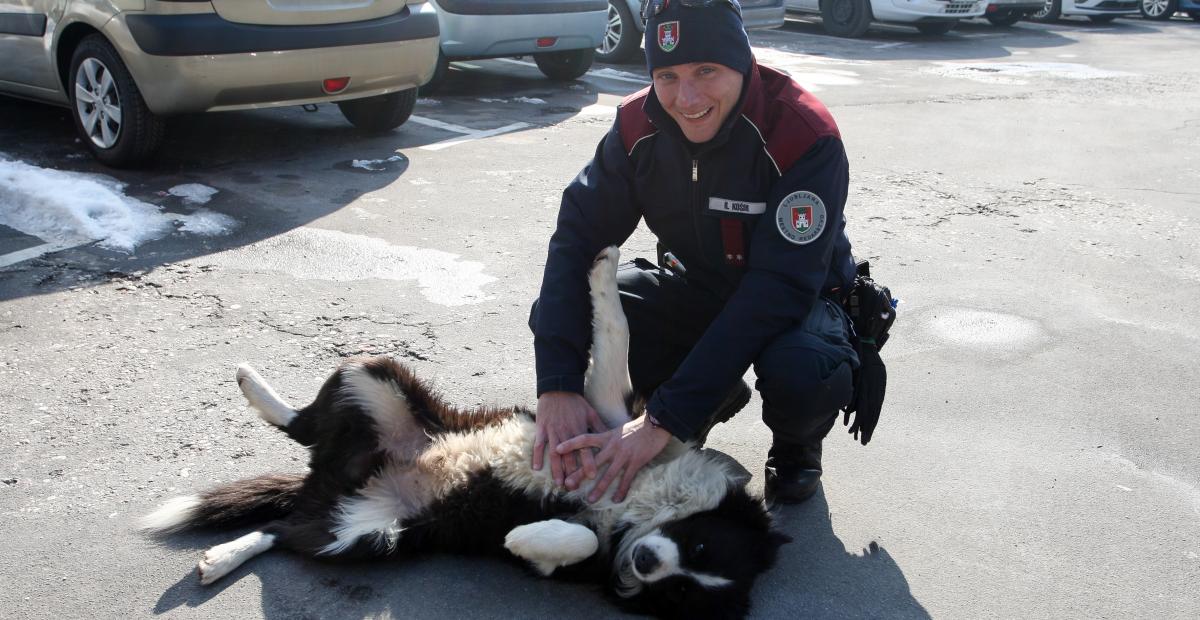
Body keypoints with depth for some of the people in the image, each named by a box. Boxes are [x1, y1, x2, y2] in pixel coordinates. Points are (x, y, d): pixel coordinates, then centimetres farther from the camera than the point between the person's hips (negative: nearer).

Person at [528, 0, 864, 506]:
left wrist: (663, 421, -39)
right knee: (557, 318, -18)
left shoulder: (806, 137, -29)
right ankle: (714, 400, 8)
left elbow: (778, 290, -35)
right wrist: (557, 386, -33)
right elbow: (578, 236, -18)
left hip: (800, 304, -4)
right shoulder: (639, 124, -14)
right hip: (696, 289, 5)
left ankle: (795, 445, 2)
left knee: (802, 373, -40)